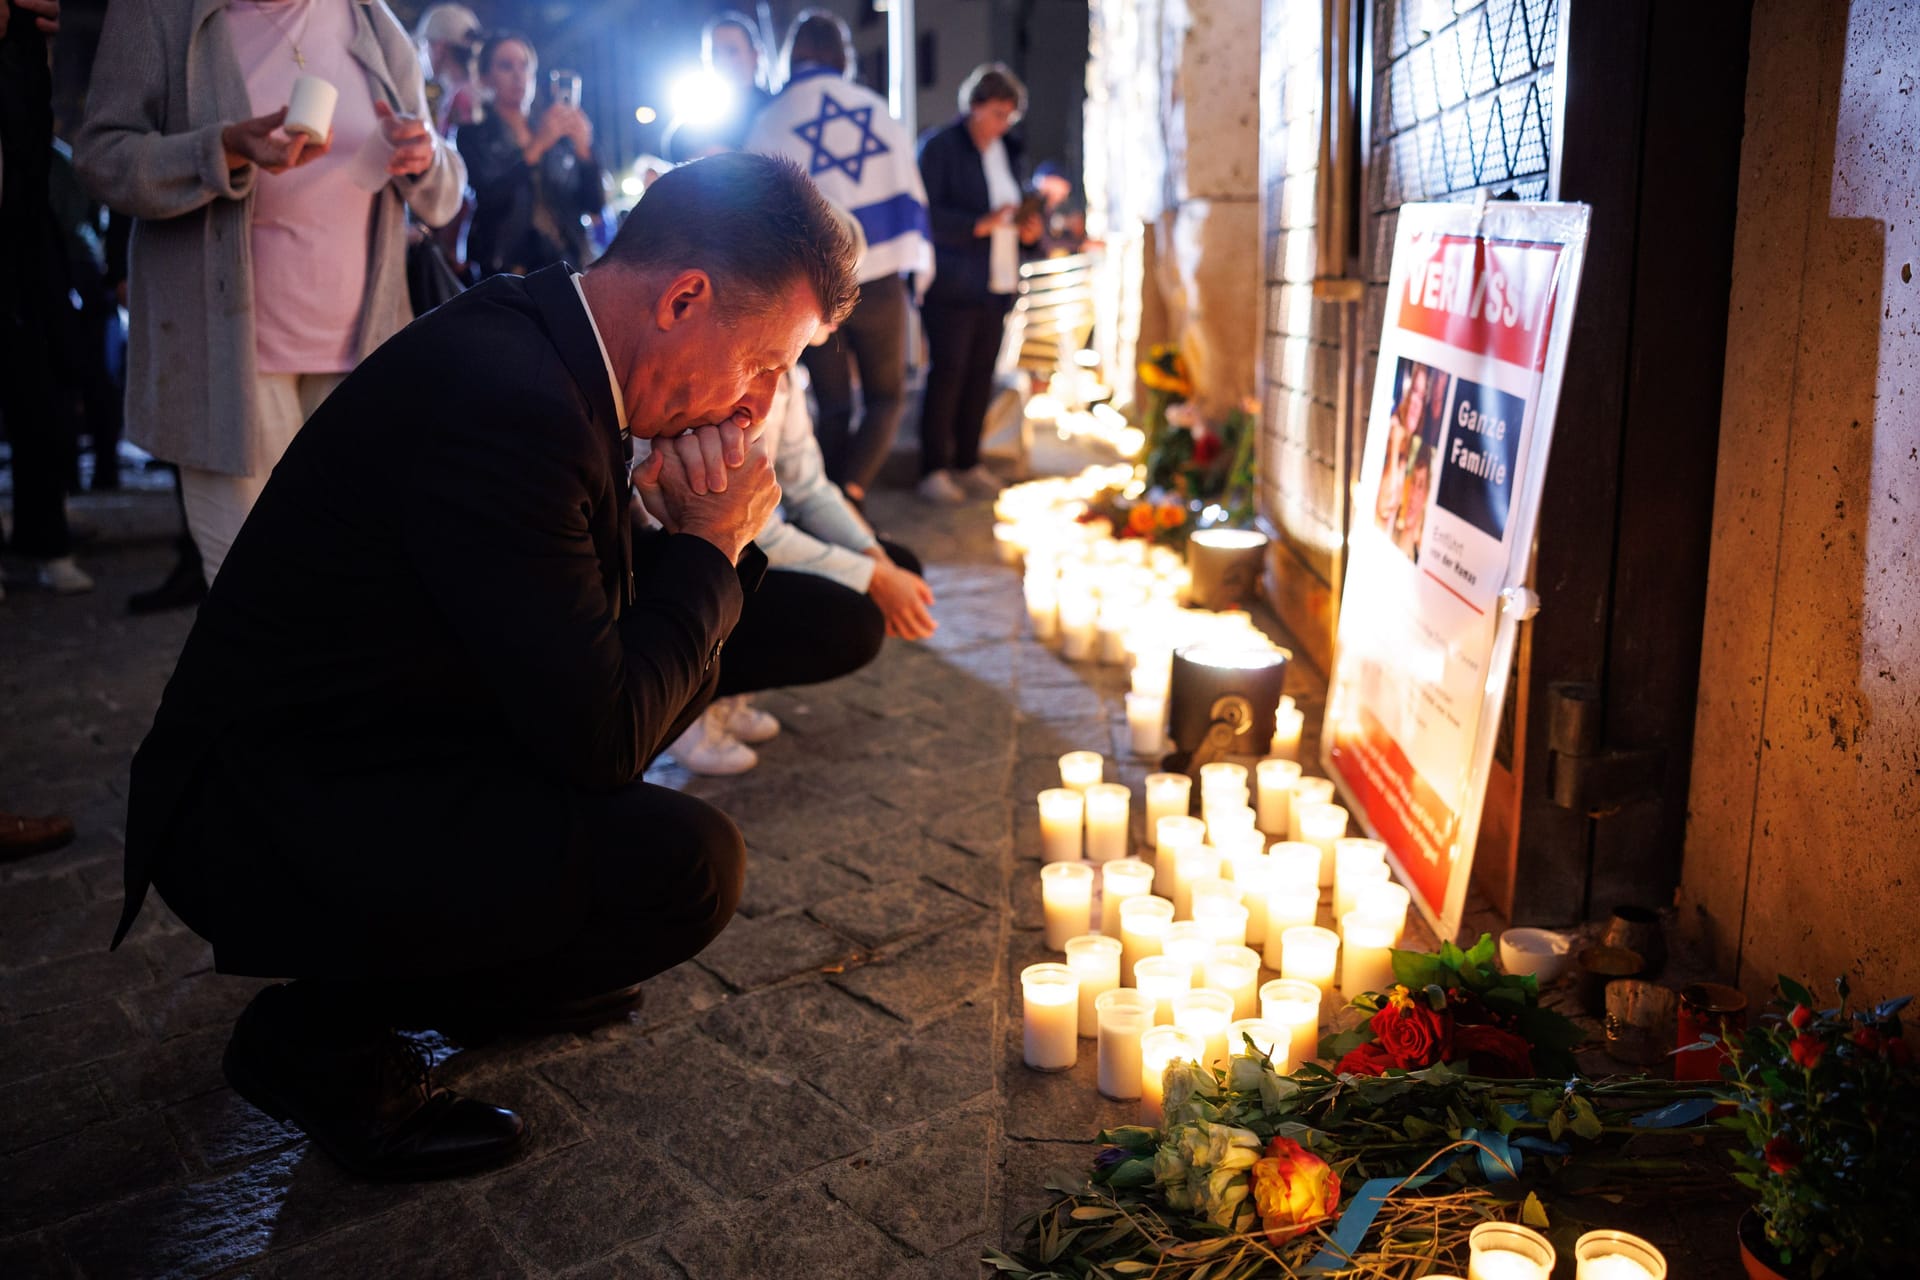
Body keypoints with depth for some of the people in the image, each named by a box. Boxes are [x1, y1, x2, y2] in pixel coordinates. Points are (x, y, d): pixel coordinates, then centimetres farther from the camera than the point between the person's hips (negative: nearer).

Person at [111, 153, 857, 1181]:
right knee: (686, 863, -20)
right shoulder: (506, 403, -29)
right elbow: (598, 737, -25)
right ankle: (320, 1034, -1)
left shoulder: (540, 344, 2)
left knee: (684, 665, 11)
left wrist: (703, 540, -8)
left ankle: (484, 966, 20)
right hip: (270, 820, -10)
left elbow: (598, 610, 12)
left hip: (362, 742, 10)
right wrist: (707, 545, -13)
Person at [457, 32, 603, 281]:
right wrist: (537, 146, -17)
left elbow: (594, 204, 8)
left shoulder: (559, 139, 16)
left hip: (564, 267, 3)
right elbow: (489, 197, -11)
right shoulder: (473, 137, 6)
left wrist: (583, 148, -6)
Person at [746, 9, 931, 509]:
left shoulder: (768, 124, -1)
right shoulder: (876, 108, 1)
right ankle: (851, 492, -11)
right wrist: (914, 260, 14)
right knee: (886, 397, 11)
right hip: (879, 279, 0)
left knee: (833, 406, 13)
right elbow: (908, 191, 3)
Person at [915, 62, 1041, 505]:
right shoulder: (939, 146, -4)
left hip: (997, 284, 6)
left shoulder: (1008, 150, 17)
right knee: (947, 372, -7)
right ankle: (934, 469, -1)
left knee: (981, 373, 5)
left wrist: (1025, 226, 3)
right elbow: (927, 214, -14)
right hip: (952, 286, -6)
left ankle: (967, 463, 13)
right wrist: (980, 223, -23)